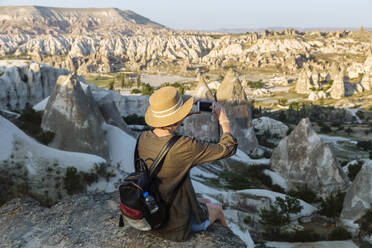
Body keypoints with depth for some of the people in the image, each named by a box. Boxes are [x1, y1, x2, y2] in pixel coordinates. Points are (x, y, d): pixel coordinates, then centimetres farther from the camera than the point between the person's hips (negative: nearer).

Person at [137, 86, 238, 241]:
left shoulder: (143, 139, -12)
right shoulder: (184, 147, -33)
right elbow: (229, 148, -20)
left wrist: (186, 115, 10)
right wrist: (223, 120, -4)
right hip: (178, 225, -6)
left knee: (207, 202, 31)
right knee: (217, 208, 27)